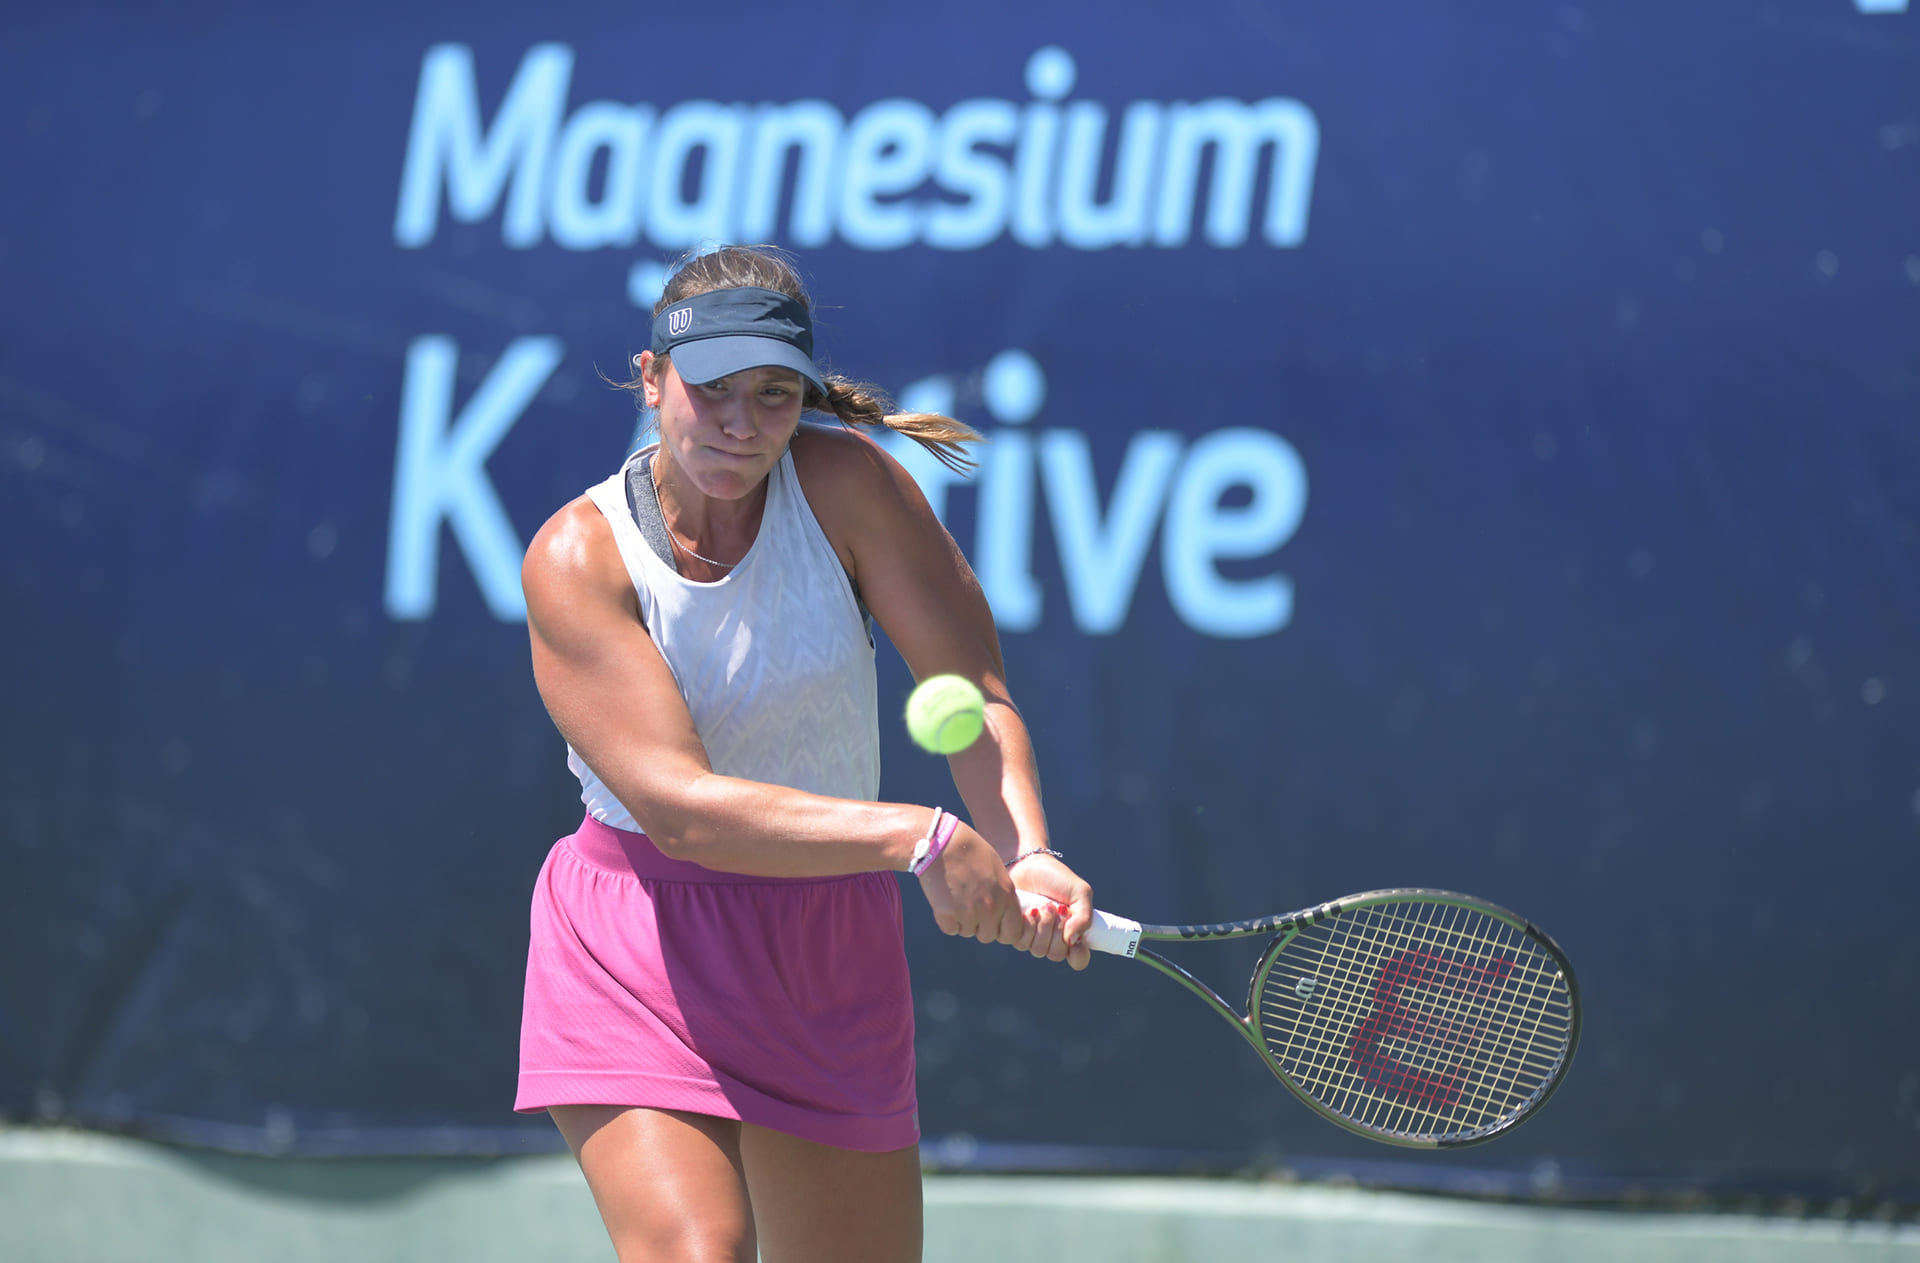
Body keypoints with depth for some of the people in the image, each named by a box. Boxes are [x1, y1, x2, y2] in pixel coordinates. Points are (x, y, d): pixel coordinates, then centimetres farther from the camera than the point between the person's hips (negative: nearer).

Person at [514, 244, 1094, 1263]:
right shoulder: (575, 557, -16)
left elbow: (973, 689, -7)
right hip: (638, 950, -4)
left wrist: (1027, 856, -27)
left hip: (829, 954, 4)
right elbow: (678, 805, -25)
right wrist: (919, 838, -33)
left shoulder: (844, 481, -9)